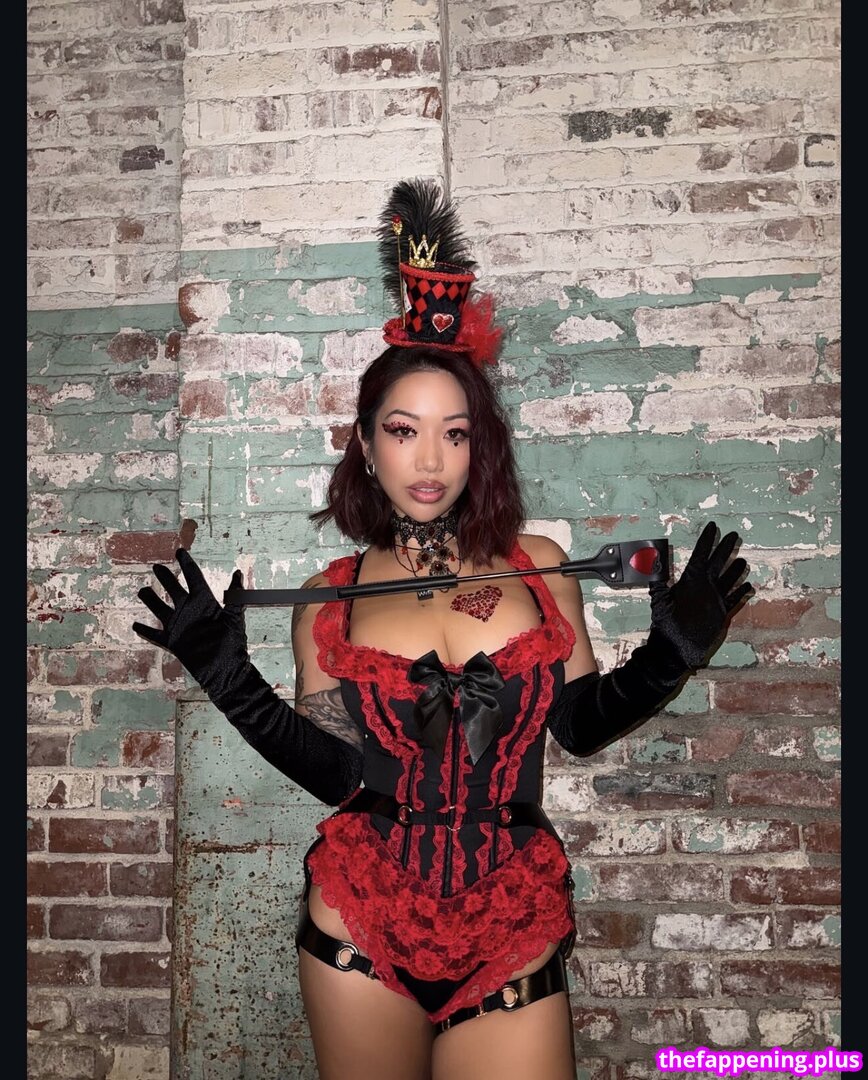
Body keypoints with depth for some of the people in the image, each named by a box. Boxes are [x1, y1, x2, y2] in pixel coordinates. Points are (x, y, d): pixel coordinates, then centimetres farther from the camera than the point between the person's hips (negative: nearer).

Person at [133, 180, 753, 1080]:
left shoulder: (539, 566, 0)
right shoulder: (327, 598, -2)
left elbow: (581, 723, 6)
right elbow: (330, 770, -2)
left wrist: (667, 654, -6)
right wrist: (228, 674, -8)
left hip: (512, 931, 0)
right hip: (362, 924, 1)